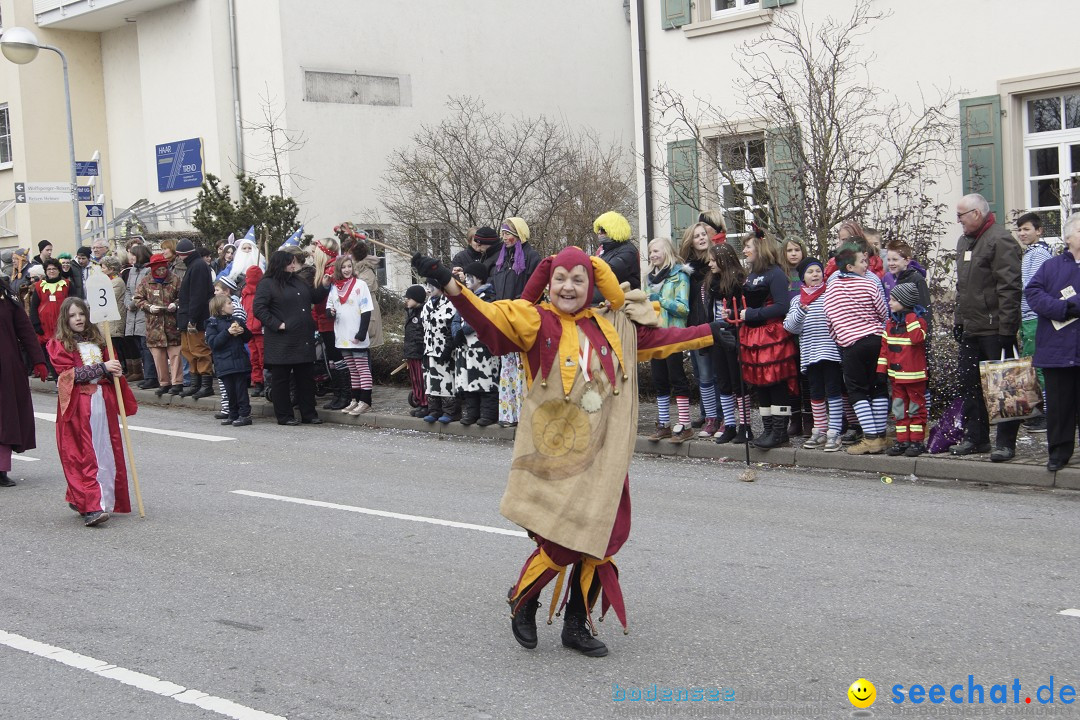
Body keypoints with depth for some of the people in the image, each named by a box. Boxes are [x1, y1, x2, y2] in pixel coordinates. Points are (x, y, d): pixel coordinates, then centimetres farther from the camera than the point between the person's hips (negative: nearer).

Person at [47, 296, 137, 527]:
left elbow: (109, 369, 23)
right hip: (78, 405, -6)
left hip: (103, 402, 6)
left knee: (107, 453, 7)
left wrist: (116, 372, -1)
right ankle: (90, 507, -15)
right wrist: (102, 368, -18)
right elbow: (70, 373, -13)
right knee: (84, 456, -9)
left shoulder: (97, 341, 15)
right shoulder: (59, 345, -2)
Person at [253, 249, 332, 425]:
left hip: (304, 341, 7)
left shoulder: (299, 282, 16)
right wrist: (277, 324, -18)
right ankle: (284, 416, 9)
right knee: (281, 379, 2)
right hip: (281, 343, -7)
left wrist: (324, 286, 8)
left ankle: (308, 414, 17)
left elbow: (315, 297, 26)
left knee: (306, 378, 10)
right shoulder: (267, 284, -6)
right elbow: (259, 308, -13)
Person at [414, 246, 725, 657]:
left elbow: (658, 338, 21)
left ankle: (577, 624, 26)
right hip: (555, 454, -5)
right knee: (561, 541, -9)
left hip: (603, 455, 5)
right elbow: (489, 319, -18)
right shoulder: (535, 321, -4)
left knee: (601, 539, 8)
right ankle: (522, 601, 21)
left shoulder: (613, 326, 10)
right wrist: (449, 285, -32)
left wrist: (711, 333, 23)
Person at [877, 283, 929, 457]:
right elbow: (885, 347, 11)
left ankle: (917, 441, 7)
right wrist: (881, 369, 5)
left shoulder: (917, 320, -8)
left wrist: (910, 319, -23)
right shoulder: (890, 323, 10)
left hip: (914, 375, -7)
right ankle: (902, 441, 15)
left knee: (916, 408, 2)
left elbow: (918, 338, -28)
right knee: (899, 409, 9)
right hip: (896, 375, 7)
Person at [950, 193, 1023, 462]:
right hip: (971, 329, 9)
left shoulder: (1000, 240, -13)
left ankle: (1006, 442, 2)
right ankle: (976, 438, 21)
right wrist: (958, 318, 21)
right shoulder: (964, 242, 17)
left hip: (995, 329, -9)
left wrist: (1006, 328, -21)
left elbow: (1010, 287, -18)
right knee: (968, 381, 11)